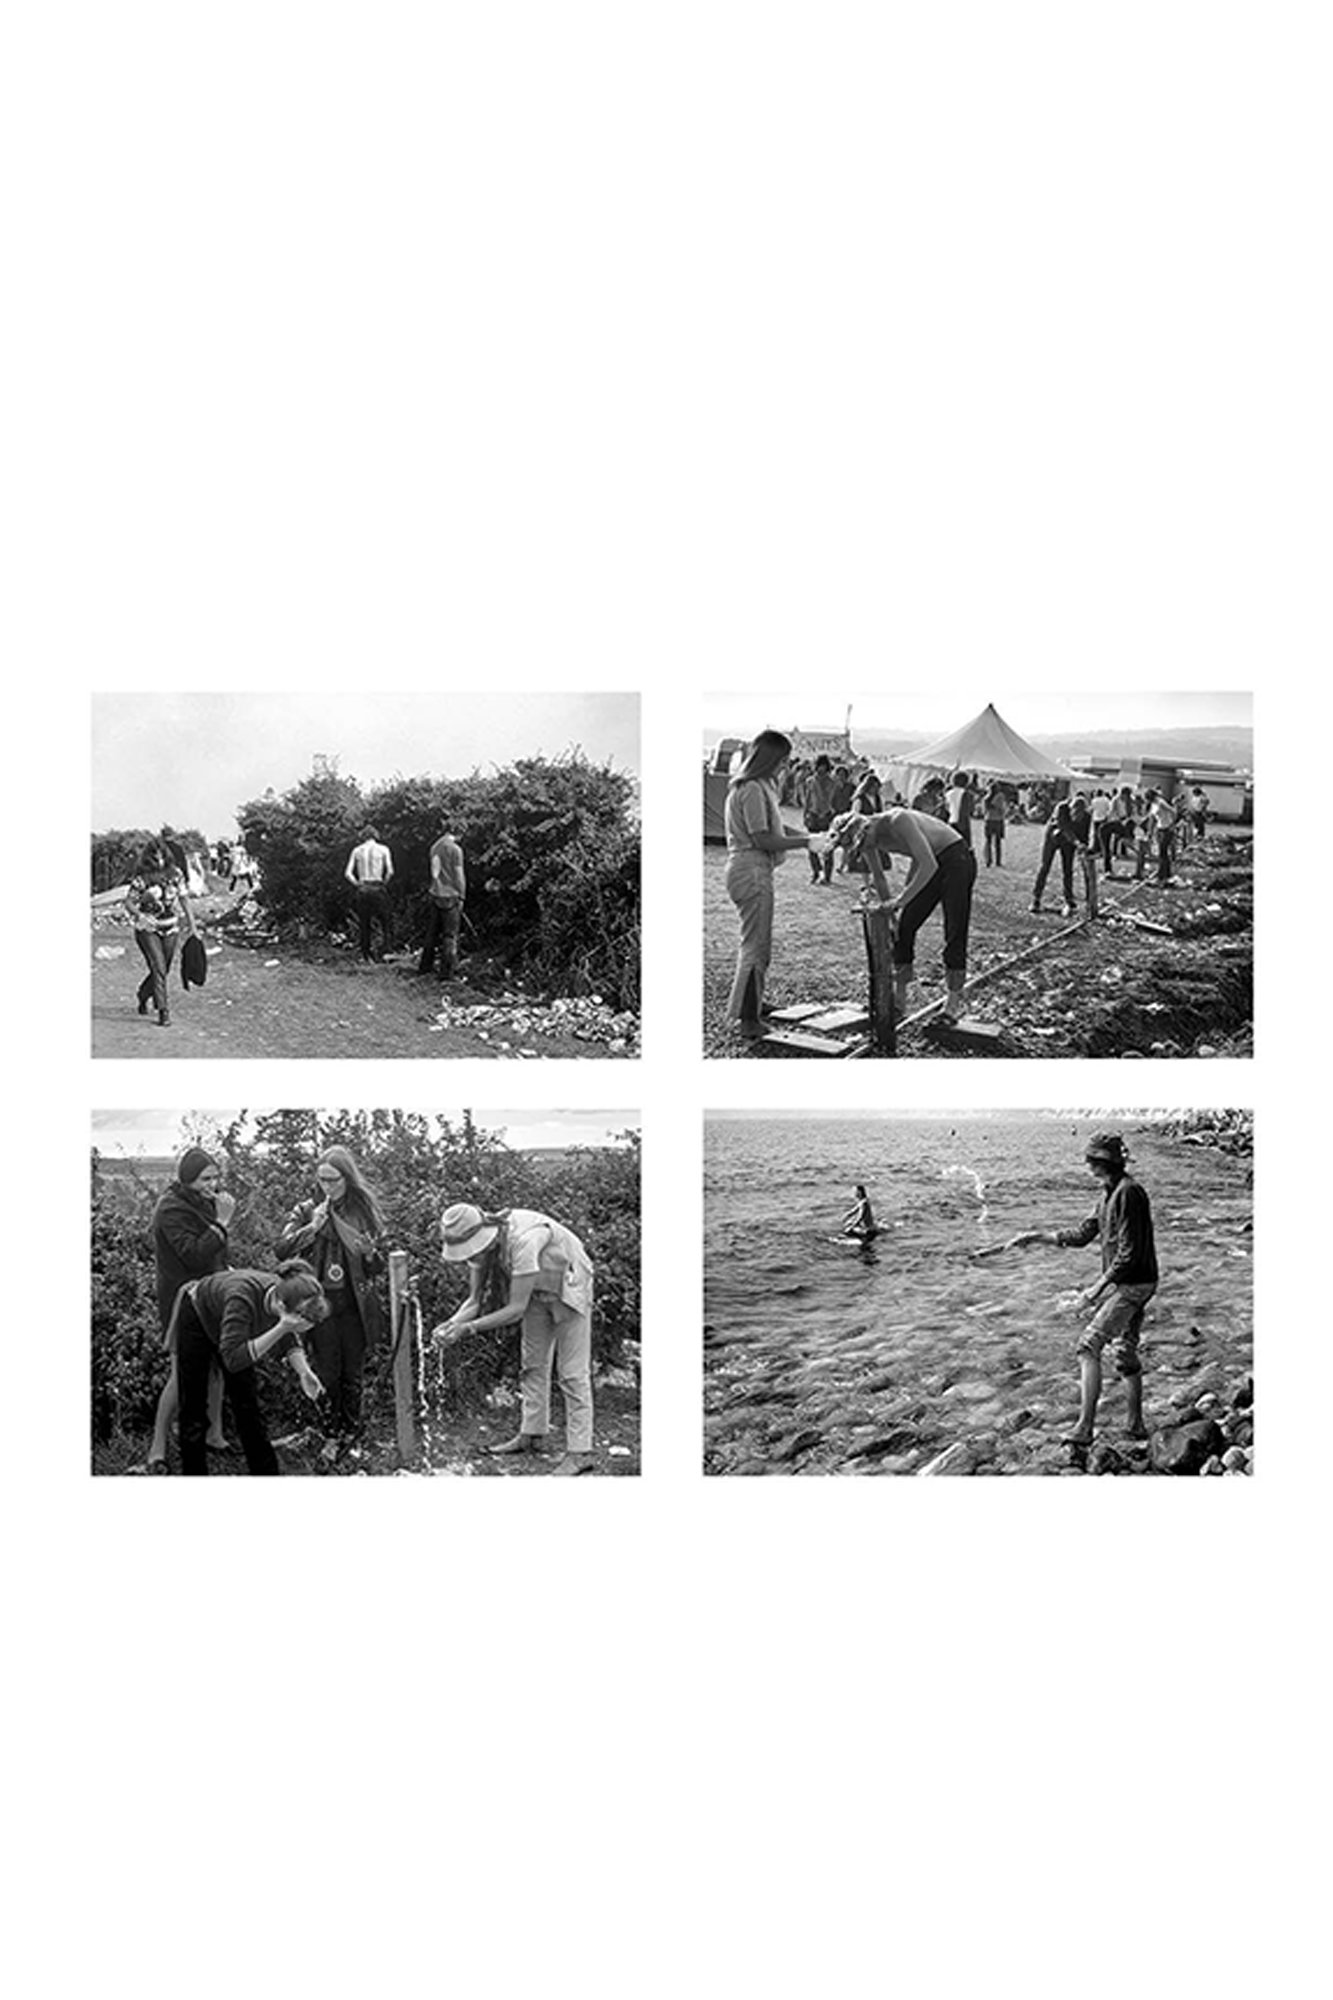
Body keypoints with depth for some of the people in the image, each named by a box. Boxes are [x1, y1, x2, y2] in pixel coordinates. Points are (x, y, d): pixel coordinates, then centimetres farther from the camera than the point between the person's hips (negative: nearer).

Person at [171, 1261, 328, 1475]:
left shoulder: (289, 1300, -28)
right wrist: (281, 1328, -53)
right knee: (194, 1407, 0)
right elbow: (233, 1358, -47)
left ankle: (266, 1473, 13)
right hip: (197, 1318, -5)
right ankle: (193, 1473, 13)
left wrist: (304, 1372, -25)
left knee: (248, 1404, 5)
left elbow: (290, 1343, -7)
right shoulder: (243, 1298, -46)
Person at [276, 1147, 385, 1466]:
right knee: (327, 1371, 0)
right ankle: (332, 1434, 11)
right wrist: (313, 1226, -19)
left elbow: (377, 1268, 8)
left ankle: (351, 1430, 23)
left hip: (355, 1305, 1)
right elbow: (282, 1249, -10)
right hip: (320, 1305, -1)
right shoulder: (306, 1212, 2)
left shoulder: (362, 1212, 3)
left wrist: (370, 1253, -14)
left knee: (353, 1371, 8)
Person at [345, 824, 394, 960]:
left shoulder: (357, 851, 7)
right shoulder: (383, 850, 2)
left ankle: (365, 957, 9)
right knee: (385, 922, 6)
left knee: (363, 923, 9)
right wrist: (384, 884, 6)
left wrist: (358, 884, 8)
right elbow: (390, 872, -7)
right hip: (378, 888, -2)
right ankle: (385, 951, -6)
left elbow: (347, 874, 0)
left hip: (362, 889, 2)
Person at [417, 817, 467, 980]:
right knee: (450, 935, 0)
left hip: (435, 894, 6)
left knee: (432, 932, 16)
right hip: (450, 895, -6)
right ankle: (447, 971, 0)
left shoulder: (435, 847, 6)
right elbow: (459, 875, -10)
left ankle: (425, 965, 25)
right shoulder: (455, 849, -12)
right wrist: (461, 896, -1)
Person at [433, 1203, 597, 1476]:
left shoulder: (523, 1241, -39)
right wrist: (452, 1323, -28)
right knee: (532, 1363, 13)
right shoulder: (479, 1242, -16)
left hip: (569, 1286, -8)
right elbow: (474, 1300, -9)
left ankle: (580, 1452, -6)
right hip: (538, 1289, 8)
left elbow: (516, 1309, -34)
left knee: (572, 1372, -8)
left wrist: (468, 1327, -35)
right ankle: (532, 1434, 26)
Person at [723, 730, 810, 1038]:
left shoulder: (757, 786, 15)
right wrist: (807, 841, -15)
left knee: (755, 943, 19)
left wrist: (808, 835, 7)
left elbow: (773, 826, 18)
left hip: (753, 871, 11)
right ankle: (744, 1018, -3)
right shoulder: (753, 790, -17)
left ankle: (751, 1005, 31)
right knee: (756, 946, -6)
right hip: (753, 872, -11)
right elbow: (763, 840, -20)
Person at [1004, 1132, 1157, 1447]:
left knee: (1089, 1346, -12)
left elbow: (1129, 1253, -23)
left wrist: (1098, 1288, -22)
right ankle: (1135, 1424, 26)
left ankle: (1085, 1427, -14)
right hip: (1122, 1283, 10)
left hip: (1132, 1285, -10)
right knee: (1126, 1353, 17)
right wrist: (1035, 1236, 13)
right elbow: (1081, 1236, 18)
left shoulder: (1128, 1193, -21)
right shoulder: (1108, 1194, 11)